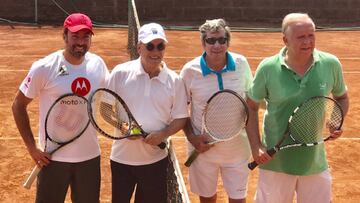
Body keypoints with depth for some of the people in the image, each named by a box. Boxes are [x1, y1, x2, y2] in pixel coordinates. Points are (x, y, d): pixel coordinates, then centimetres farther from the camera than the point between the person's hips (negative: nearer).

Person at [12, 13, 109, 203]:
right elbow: (18, 105, -4)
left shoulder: (98, 64, -1)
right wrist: (31, 146, -9)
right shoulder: (43, 68, -13)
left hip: (90, 155, 4)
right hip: (54, 158, -4)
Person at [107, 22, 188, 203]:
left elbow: (180, 118, 2)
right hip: (122, 158, 0)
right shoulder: (120, 73, -5)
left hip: (156, 159, 1)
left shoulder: (174, 80, -2)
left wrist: (163, 134, -17)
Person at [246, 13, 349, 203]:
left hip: (315, 162, 2)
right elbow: (251, 108, -1)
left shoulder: (331, 64, -6)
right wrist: (256, 147, -8)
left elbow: (342, 97, 12)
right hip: (275, 161, -2)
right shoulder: (268, 68, -12)